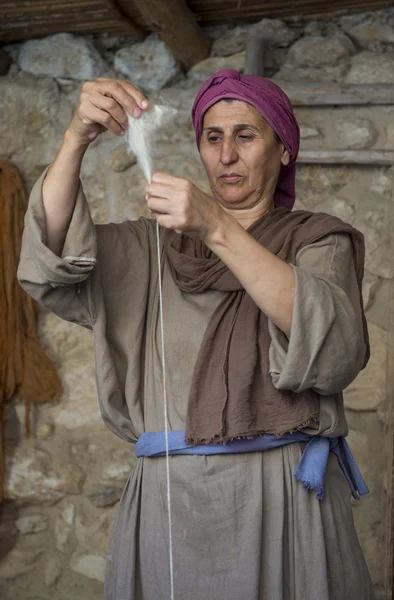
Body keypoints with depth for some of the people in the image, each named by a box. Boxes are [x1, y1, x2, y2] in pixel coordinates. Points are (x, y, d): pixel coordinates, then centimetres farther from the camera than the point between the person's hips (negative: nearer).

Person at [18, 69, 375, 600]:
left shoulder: (318, 240, 5)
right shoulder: (158, 247, 13)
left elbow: (335, 348, -16)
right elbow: (51, 261, -2)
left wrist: (219, 231, -25)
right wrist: (78, 137, -16)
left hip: (285, 496, -2)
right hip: (168, 497, 2)